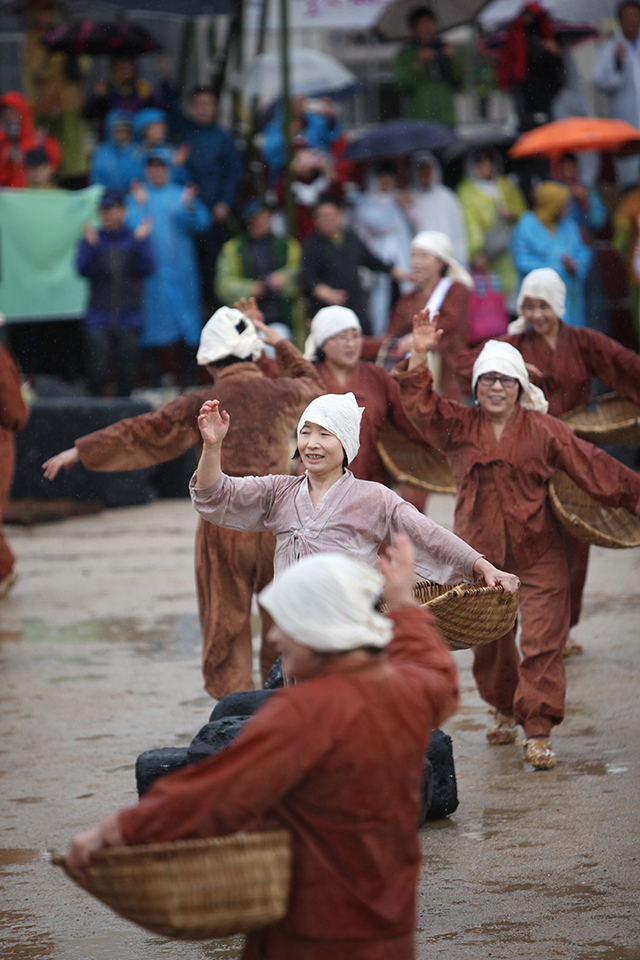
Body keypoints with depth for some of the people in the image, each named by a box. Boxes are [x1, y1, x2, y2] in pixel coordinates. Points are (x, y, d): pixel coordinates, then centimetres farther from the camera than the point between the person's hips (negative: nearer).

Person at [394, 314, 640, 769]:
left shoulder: (543, 430, 0)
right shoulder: (458, 426, 4)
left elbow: (593, 466, 2)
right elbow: (420, 402, -9)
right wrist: (419, 356, -23)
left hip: (538, 556, -2)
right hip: (480, 555, 2)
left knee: (542, 643, -9)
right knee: (490, 642, 13)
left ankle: (538, 733, -6)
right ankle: (506, 711, 36)